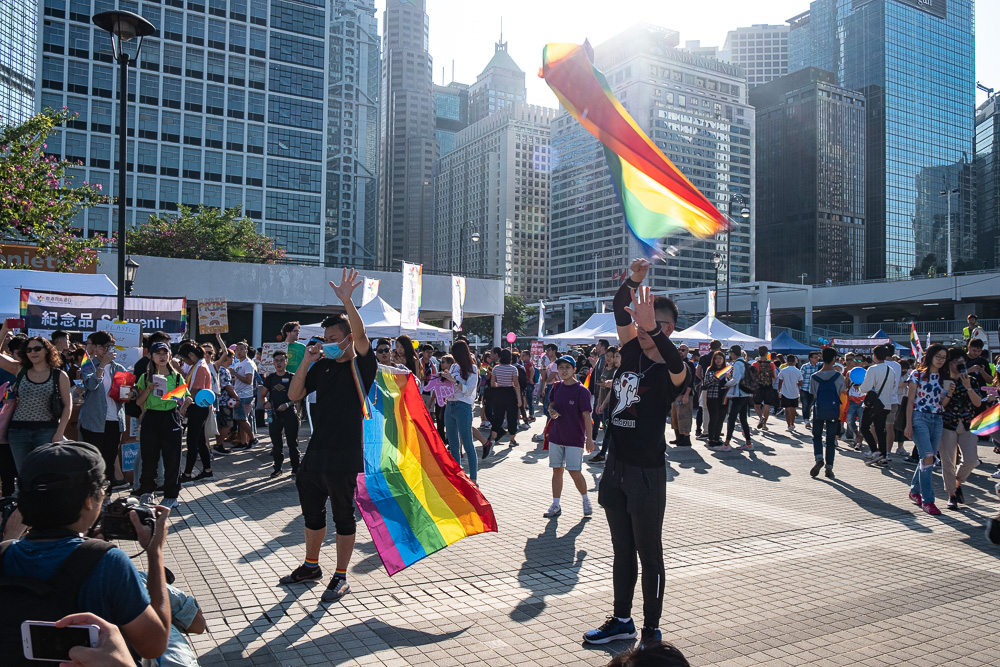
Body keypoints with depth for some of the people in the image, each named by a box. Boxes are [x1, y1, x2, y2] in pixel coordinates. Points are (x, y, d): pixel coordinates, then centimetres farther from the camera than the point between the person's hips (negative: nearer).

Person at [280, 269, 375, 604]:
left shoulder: (362, 367, -7)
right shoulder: (322, 368, 10)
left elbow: (361, 335, -25)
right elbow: (294, 394, 7)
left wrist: (347, 300, -36)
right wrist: (306, 362, -4)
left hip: (346, 457, -6)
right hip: (316, 454, 7)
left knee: (344, 517, 6)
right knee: (312, 512, 20)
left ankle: (340, 577, 19)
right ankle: (310, 566, 39)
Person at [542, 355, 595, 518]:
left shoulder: (581, 391, -12)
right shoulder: (557, 387, 5)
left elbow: (587, 416, -13)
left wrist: (589, 439, -15)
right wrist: (552, 411, -5)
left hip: (575, 438, -5)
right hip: (556, 436, 5)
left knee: (574, 472, -5)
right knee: (557, 470, 8)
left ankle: (585, 499, 19)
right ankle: (556, 505, 16)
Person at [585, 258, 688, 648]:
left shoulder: (670, 371, -14)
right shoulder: (633, 352, 4)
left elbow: (678, 367, -38)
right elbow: (621, 311, 8)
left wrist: (651, 327, -52)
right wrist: (634, 281, -8)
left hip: (647, 472, -7)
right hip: (617, 466, 7)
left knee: (649, 554, 5)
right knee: (622, 551, 18)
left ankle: (651, 631, 19)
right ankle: (621, 621, 31)